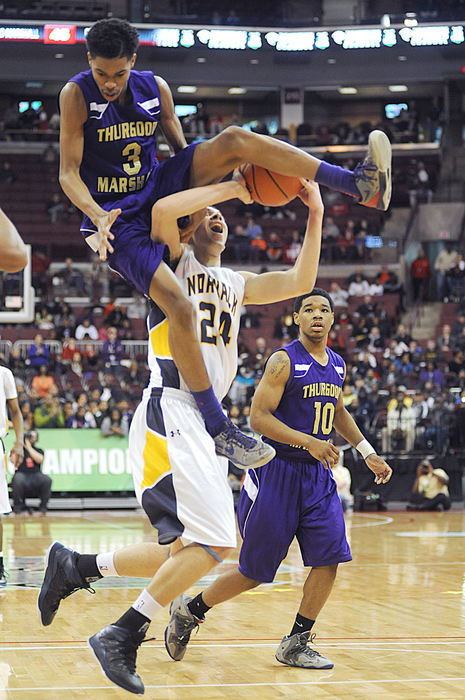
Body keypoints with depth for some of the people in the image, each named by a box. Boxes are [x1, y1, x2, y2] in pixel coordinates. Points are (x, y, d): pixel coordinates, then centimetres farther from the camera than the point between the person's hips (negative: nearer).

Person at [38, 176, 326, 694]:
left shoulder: (235, 283, 24)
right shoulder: (173, 260, 3)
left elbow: (299, 281, 18)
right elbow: (162, 210, -18)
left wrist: (315, 217, 9)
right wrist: (233, 186, -12)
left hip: (203, 425, 9)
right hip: (169, 413, -9)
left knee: (187, 553, 8)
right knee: (216, 542, -18)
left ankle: (74, 567, 20)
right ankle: (122, 636, -11)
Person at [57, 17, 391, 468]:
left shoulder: (155, 88, 1)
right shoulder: (77, 94, -12)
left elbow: (182, 152, 13)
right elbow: (68, 173, -13)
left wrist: (227, 177, -2)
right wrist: (98, 216, -30)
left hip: (158, 190, 5)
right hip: (118, 221, -5)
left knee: (234, 140, -16)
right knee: (180, 308, -25)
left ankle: (361, 185, -22)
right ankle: (217, 429, -14)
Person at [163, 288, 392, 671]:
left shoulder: (337, 365, 10)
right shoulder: (284, 360, -13)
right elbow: (258, 417, -19)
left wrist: (369, 453, 22)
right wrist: (309, 442, -28)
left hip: (318, 474, 7)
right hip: (278, 471, -6)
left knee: (329, 558, -6)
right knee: (254, 571, -1)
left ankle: (296, 644, 5)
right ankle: (189, 610, 22)